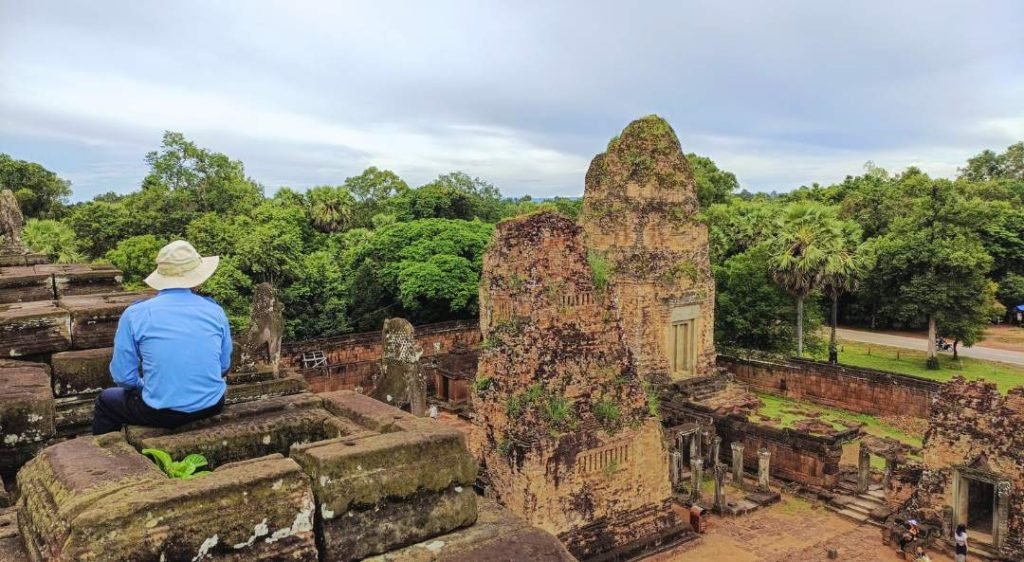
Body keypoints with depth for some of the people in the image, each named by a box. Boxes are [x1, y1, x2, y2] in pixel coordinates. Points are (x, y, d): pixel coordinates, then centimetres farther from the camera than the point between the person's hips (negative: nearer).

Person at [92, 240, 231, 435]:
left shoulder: (135, 314, -8)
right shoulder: (215, 311, -1)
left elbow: (123, 376, -3)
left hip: (162, 412, -2)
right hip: (211, 406, 3)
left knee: (105, 401, 27)